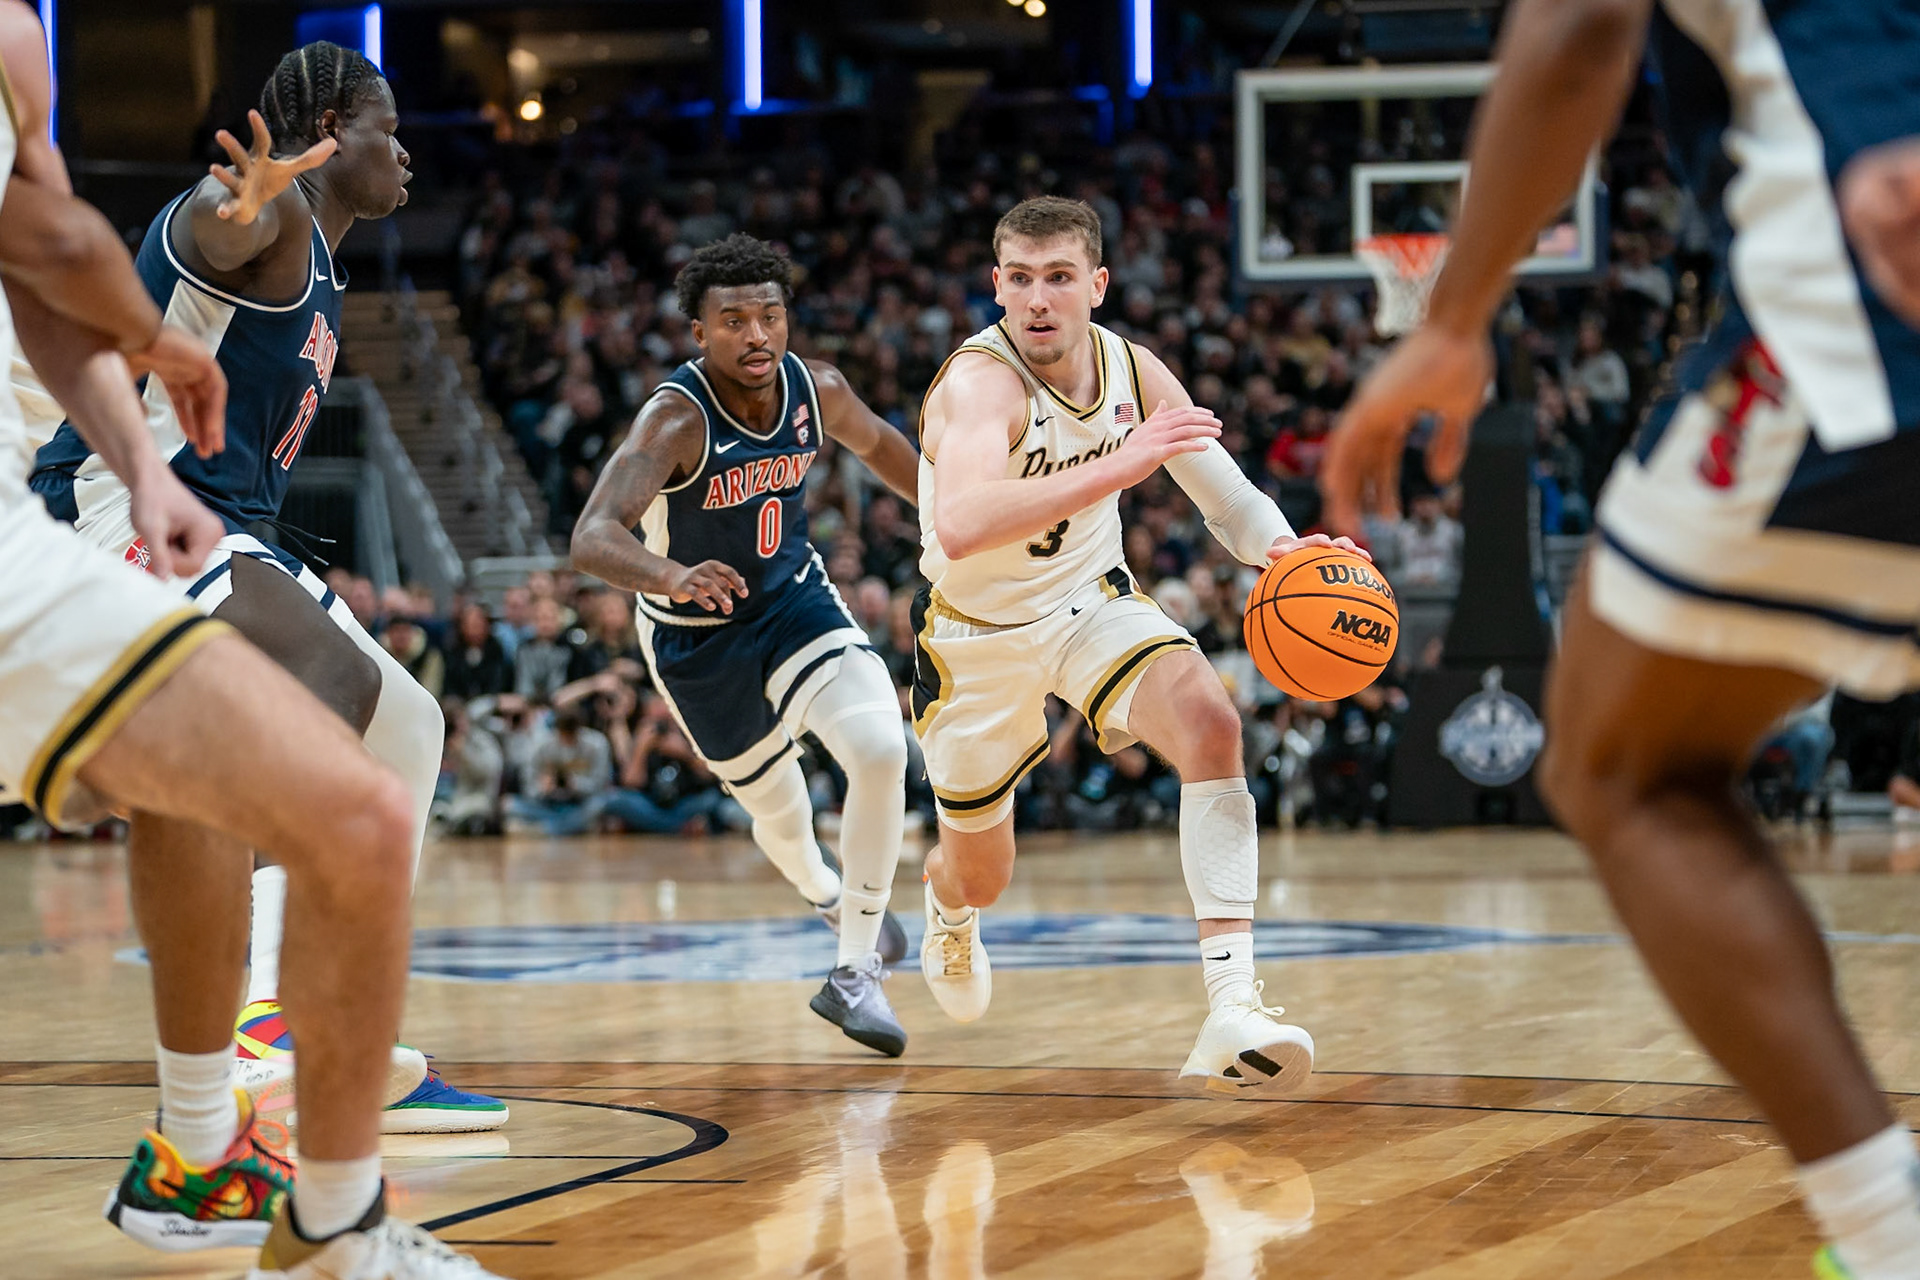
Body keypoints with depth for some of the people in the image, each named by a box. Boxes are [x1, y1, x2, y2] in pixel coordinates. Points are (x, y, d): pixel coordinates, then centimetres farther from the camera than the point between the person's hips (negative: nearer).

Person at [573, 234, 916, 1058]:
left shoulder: (816, 391, -15)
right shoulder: (676, 418, -32)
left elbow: (876, 443, 11)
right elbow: (592, 539, -46)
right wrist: (671, 576, -65)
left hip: (794, 595, 3)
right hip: (695, 632, -3)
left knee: (881, 748, -21)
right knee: (778, 809, 11)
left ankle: (855, 974, -7)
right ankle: (824, 891, 51)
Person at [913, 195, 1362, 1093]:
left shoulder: (1132, 370, -12)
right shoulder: (980, 381, -30)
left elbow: (1226, 494, 0)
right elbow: (959, 526, -50)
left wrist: (1287, 551, -23)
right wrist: (1119, 464, -56)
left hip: (1092, 602, 3)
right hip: (978, 637, -3)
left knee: (1210, 722, -28)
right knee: (980, 878, 13)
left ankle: (1232, 1006, -33)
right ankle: (949, 912, 57)